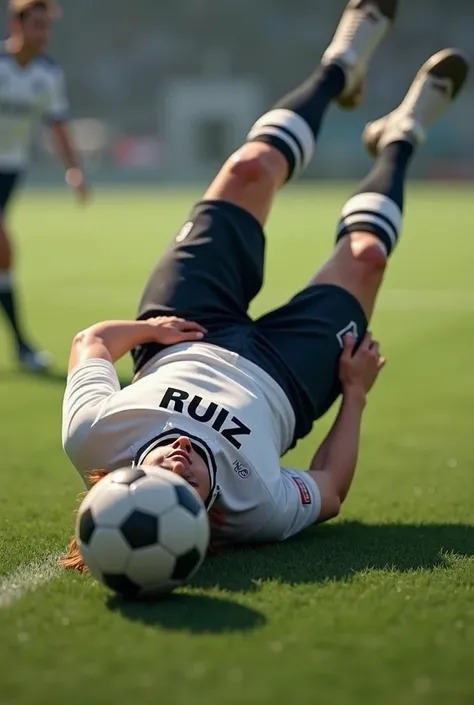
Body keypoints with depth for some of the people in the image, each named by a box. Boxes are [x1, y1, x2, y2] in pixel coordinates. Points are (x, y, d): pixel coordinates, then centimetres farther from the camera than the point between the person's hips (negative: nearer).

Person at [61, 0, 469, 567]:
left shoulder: (91, 437, -43)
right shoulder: (258, 511, -45)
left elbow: (91, 340, -18)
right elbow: (330, 491, -20)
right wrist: (356, 393, -13)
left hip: (181, 344, 2)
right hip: (281, 381, -2)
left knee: (249, 170, 7)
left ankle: (339, 69, 39)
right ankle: (399, 141, 48)